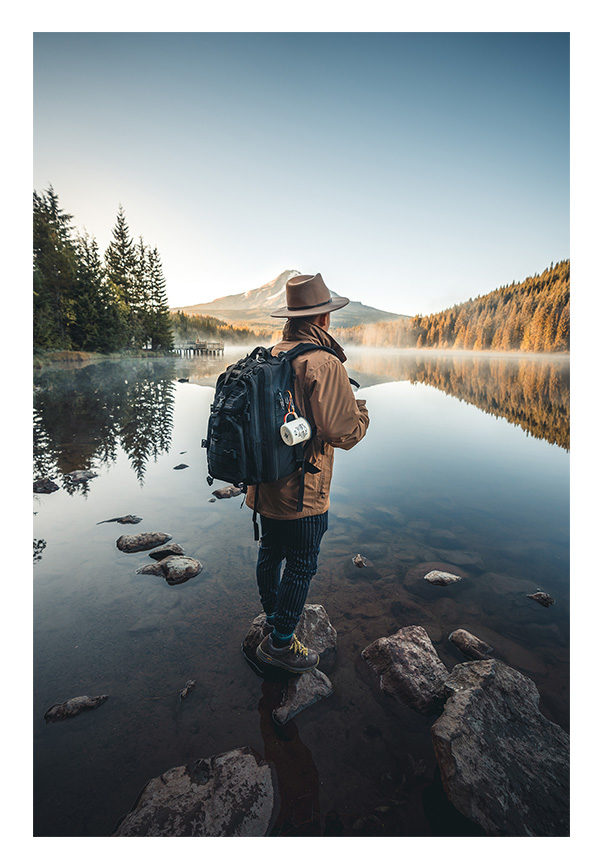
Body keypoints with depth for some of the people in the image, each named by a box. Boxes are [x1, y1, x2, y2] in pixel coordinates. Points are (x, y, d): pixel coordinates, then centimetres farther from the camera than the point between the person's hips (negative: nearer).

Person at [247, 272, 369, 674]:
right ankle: (280, 644, 26)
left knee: (271, 552, 23)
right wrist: (361, 410, -2)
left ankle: (273, 617, 46)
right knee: (301, 565, 9)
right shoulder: (325, 364, -20)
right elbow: (344, 433, -22)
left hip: (265, 484, 8)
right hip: (301, 491, -8)